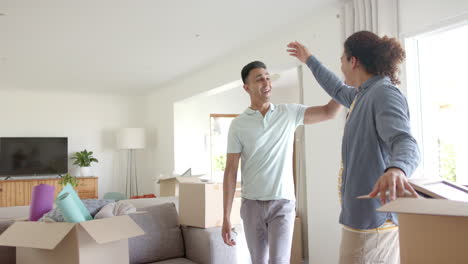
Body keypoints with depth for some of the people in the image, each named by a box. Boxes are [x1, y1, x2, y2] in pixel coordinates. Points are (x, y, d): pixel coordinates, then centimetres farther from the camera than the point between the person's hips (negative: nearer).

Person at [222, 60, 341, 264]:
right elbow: (230, 171, -3)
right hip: (252, 205, 1)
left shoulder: (289, 113, 3)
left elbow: (329, 112, -2)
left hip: (283, 204, 0)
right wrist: (226, 216, -5)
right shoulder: (238, 125, -2)